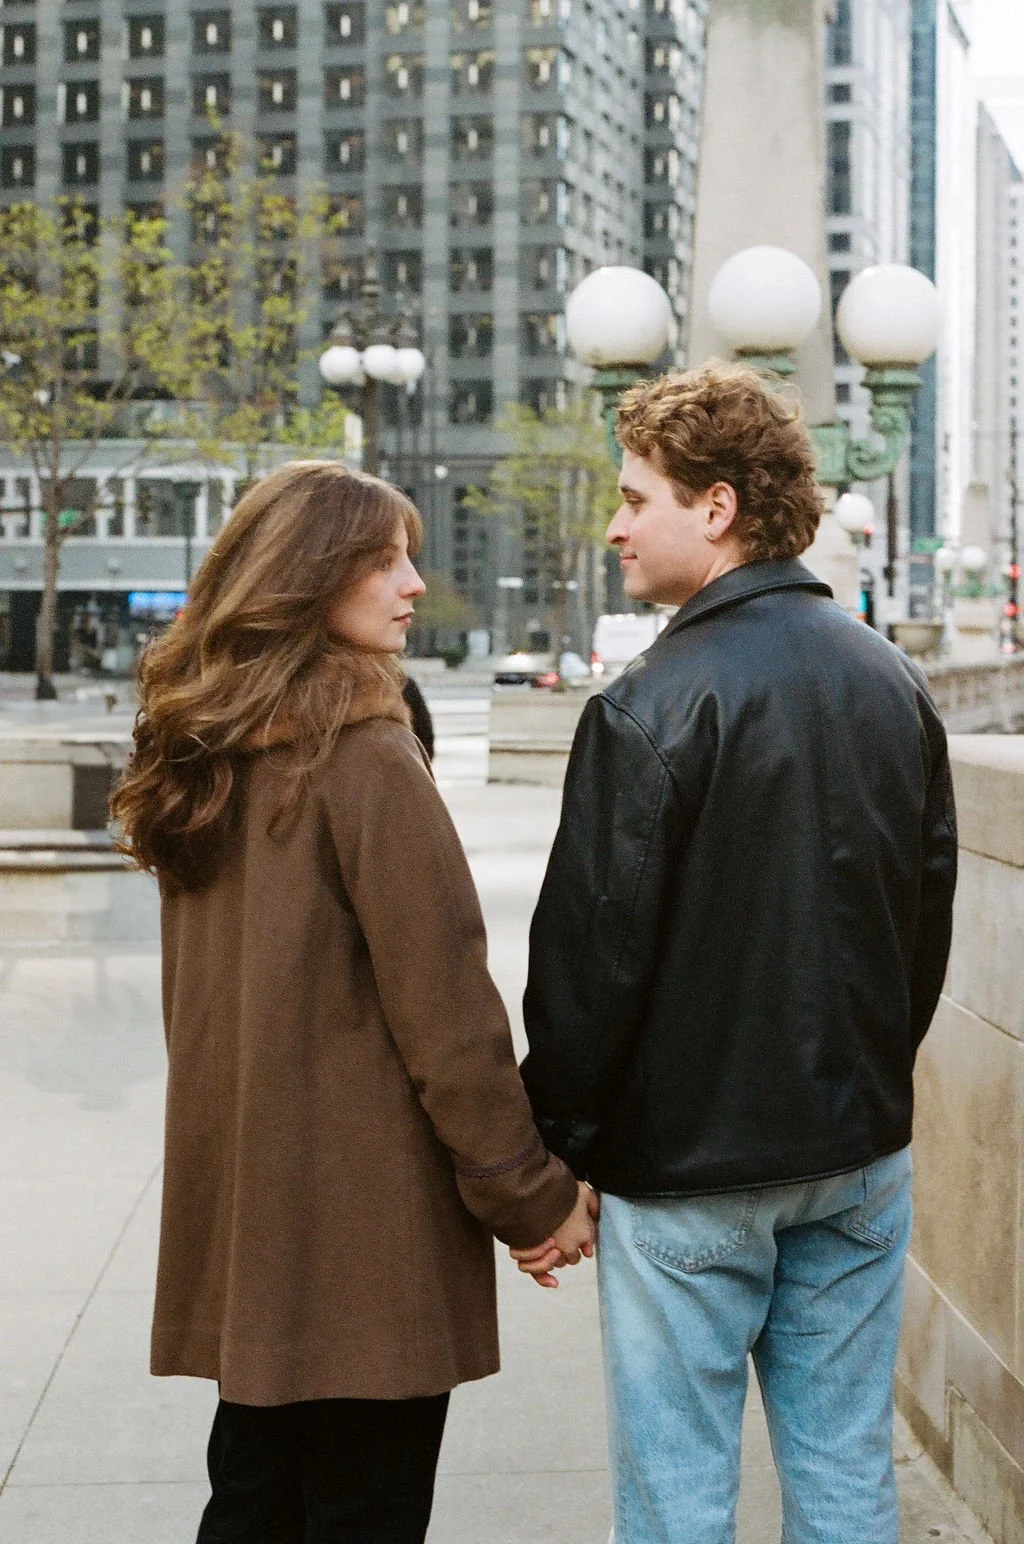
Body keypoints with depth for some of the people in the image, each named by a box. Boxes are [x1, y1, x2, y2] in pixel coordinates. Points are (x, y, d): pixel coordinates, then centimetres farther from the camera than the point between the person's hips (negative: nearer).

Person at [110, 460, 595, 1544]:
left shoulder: (202, 755, 8)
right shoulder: (365, 759, -16)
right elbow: (445, 1006, -17)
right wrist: (532, 1195, -8)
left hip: (238, 1204, 8)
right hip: (366, 1214, -8)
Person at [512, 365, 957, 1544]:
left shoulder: (653, 707, -17)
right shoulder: (893, 683, 5)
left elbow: (591, 959, -16)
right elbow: (929, 911, 12)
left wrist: (555, 1155, -5)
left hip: (689, 1169, -6)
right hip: (861, 1155, 7)